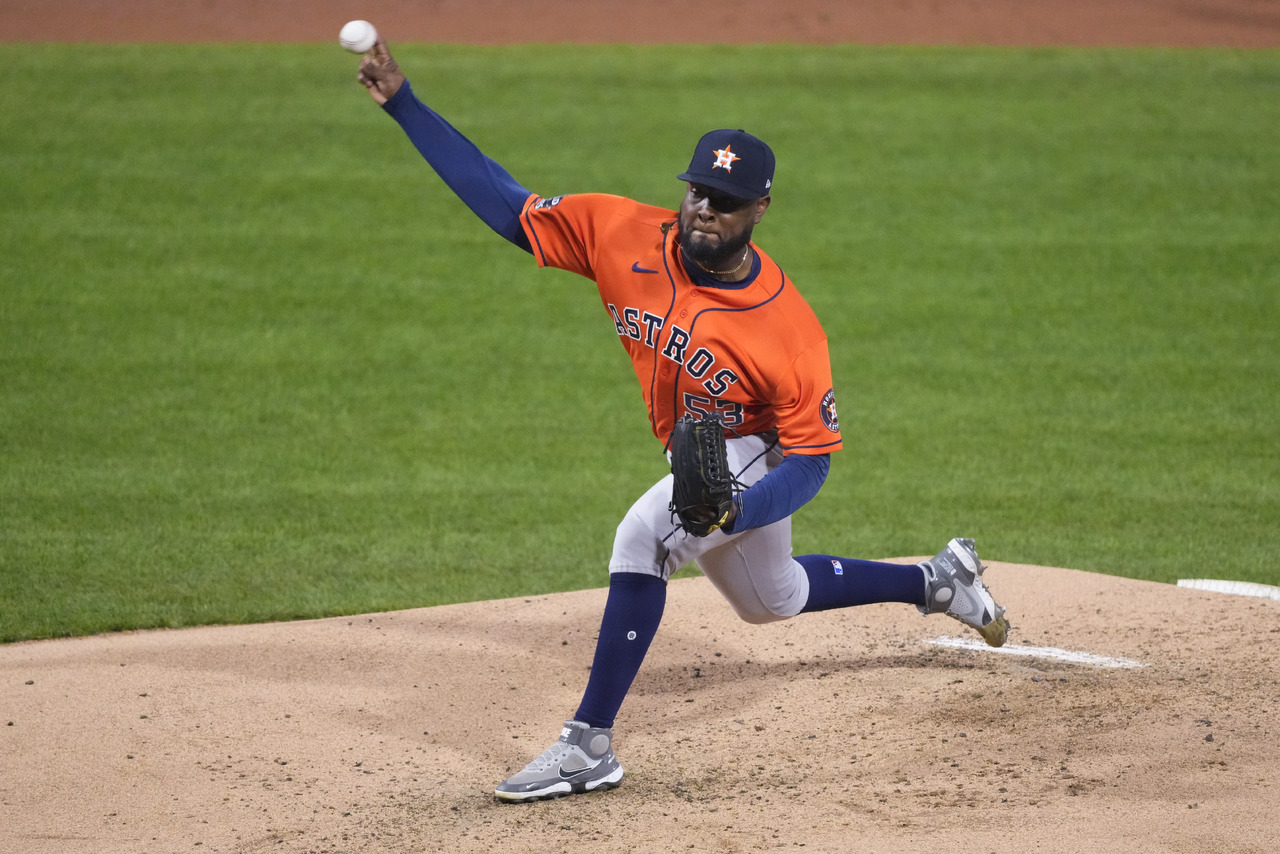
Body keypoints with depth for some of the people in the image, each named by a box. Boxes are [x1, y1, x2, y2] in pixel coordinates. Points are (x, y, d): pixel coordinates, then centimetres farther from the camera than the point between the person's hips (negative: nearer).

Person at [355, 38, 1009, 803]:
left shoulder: (788, 326, -32)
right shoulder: (627, 237, -21)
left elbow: (812, 456, -24)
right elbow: (504, 203, -19)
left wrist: (736, 511, -43)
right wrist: (405, 106, -27)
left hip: (756, 459, -7)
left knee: (644, 536, -33)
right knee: (772, 601, 29)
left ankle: (590, 747, -26)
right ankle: (939, 581, 53)